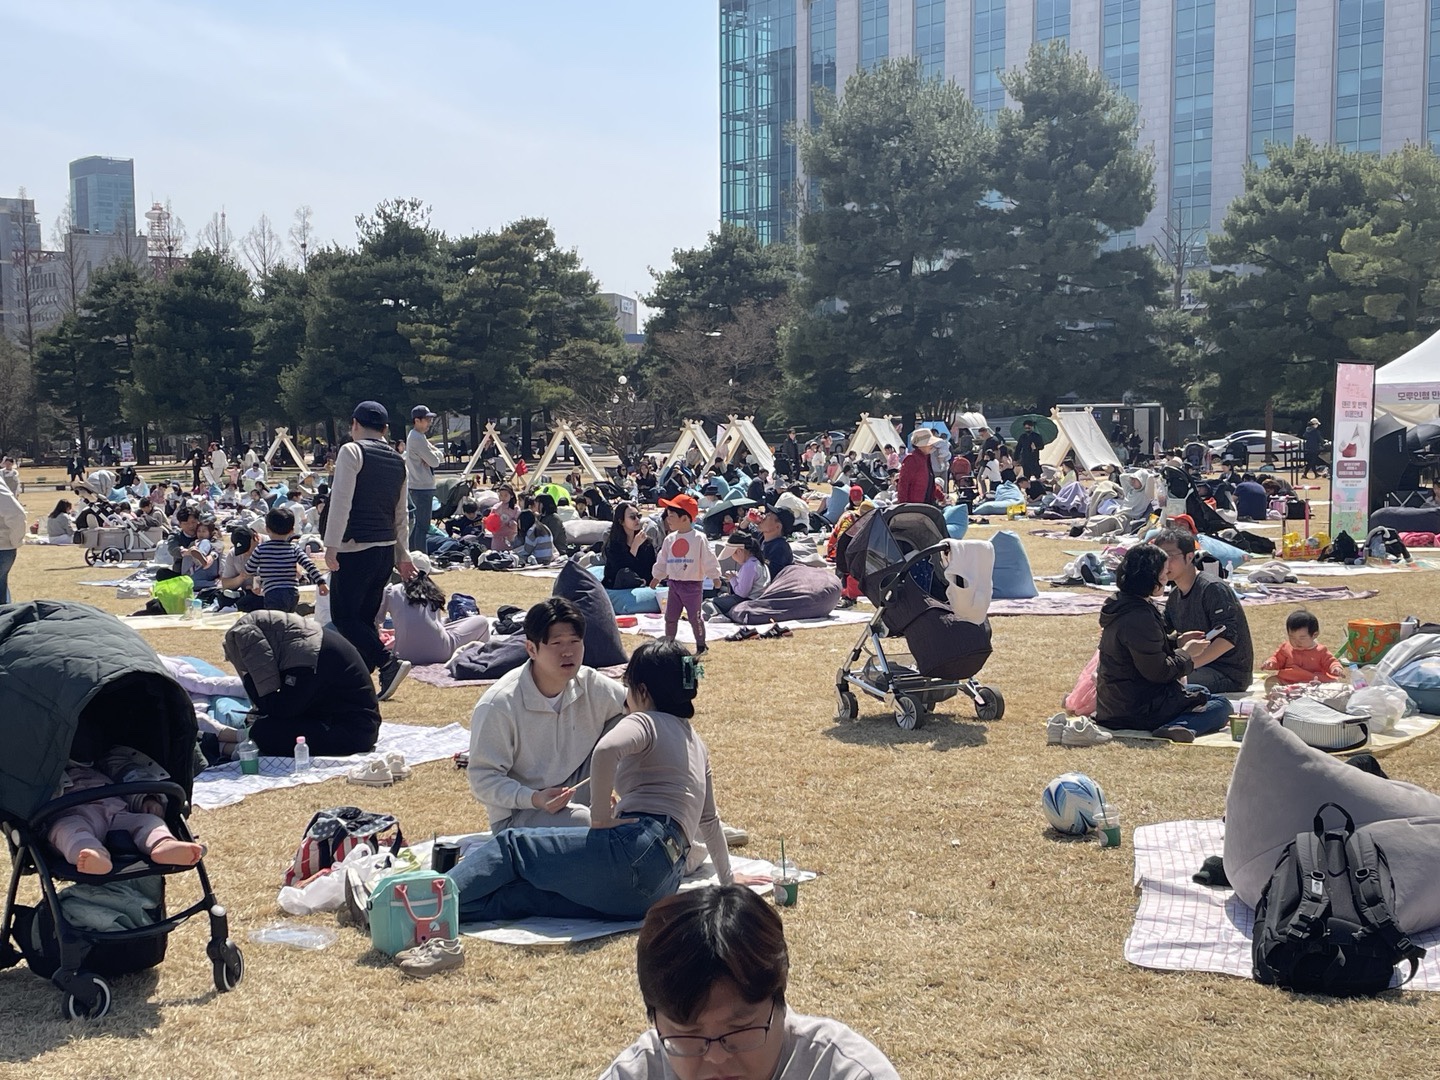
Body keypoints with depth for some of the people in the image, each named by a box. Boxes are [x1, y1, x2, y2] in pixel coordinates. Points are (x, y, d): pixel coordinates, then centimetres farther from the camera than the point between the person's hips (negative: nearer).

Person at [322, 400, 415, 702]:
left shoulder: (352, 451, -8)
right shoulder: (398, 461, 13)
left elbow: (341, 500, -16)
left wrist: (331, 545, -15)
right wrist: (402, 554, 26)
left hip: (356, 549, -7)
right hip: (386, 550, 7)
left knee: (343, 617, -1)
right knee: (365, 618, 14)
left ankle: (388, 662, -16)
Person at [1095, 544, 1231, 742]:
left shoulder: (1118, 605, 8)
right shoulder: (1139, 618, -24)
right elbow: (1158, 672, -22)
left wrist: (1178, 643, 10)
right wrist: (1186, 653, -6)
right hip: (1138, 709, -10)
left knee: (1200, 692, 28)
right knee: (1221, 706, -4)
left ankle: (1173, 726, 3)